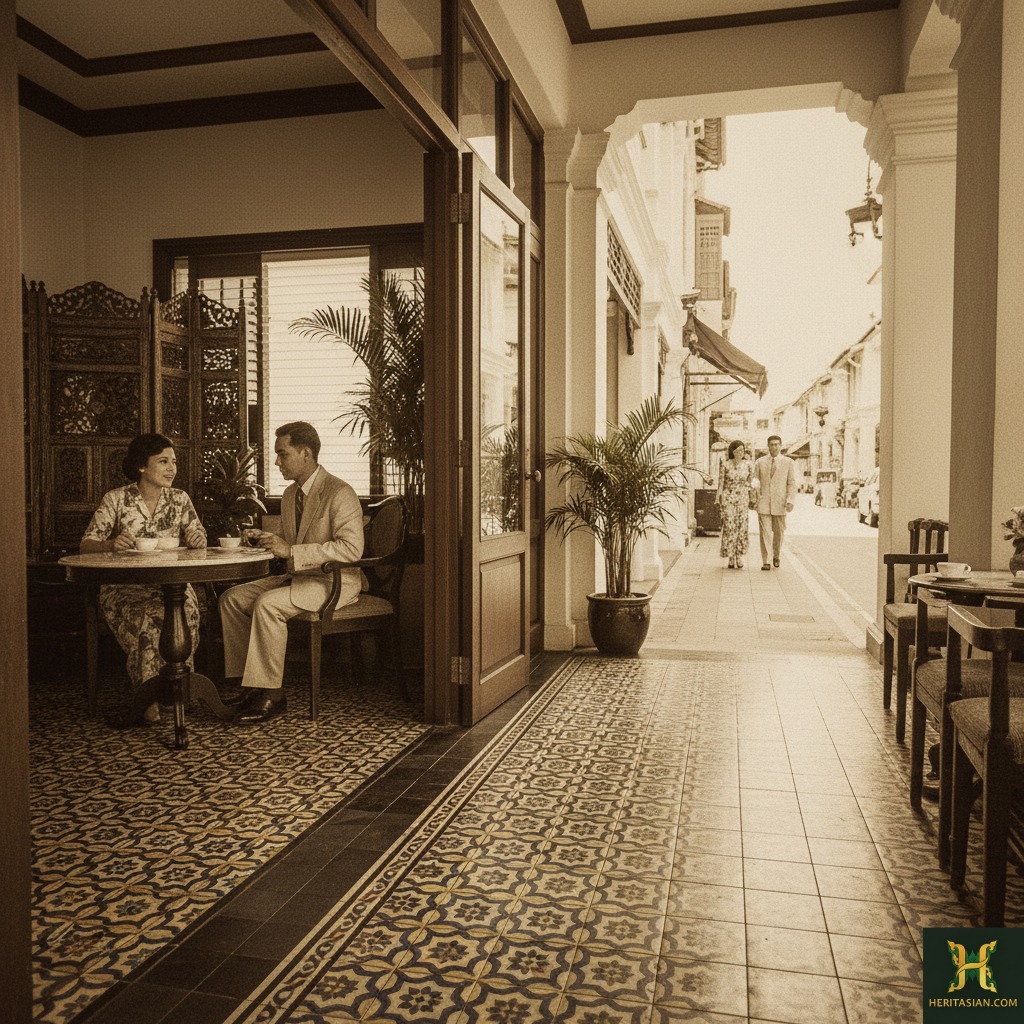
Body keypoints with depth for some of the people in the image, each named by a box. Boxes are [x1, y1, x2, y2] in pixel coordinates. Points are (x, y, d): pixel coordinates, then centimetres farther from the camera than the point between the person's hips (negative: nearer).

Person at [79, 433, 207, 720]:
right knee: (150, 618, -33)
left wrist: (197, 539, -13)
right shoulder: (115, 500, 0)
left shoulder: (180, 499, 9)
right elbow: (86, 545, -2)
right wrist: (111, 544, -24)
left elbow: (198, 540, 11)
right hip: (125, 587, -2)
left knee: (186, 612, -31)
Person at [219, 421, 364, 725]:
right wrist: (268, 540, -1)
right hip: (297, 577, 9)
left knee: (267, 604, -29)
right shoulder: (290, 494, 12)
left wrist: (291, 551, -27)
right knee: (231, 598, -5)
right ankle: (248, 683, -3)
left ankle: (269, 693, -17)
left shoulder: (340, 494, -16)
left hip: (334, 581, -9)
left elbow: (351, 548, -27)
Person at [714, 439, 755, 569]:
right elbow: (721, 483, 1)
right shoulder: (725, 464, -1)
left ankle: (739, 556, 11)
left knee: (742, 527, -1)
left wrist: (752, 500, 7)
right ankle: (731, 558, 3)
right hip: (728, 499, -2)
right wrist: (718, 500, -2)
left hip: (743, 499, 2)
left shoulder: (748, 464, 3)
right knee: (729, 527, -4)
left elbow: (750, 483, 10)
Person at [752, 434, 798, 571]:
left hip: (780, 503, 1)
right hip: (763, 503, 0)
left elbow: (792, 484, 1)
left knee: (778, 532, 10)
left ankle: (776, 556, 32)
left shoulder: (789, 462, 4)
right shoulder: (760, 462, 6)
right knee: (765, 532, -6)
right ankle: (765, 562, -3)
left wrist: (790, 500, -10)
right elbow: (755, 482, 7)